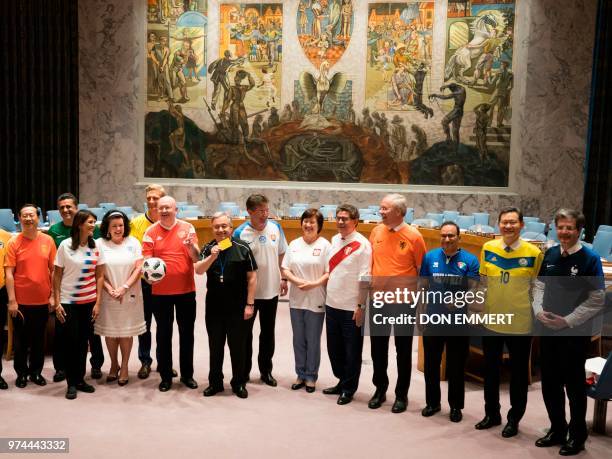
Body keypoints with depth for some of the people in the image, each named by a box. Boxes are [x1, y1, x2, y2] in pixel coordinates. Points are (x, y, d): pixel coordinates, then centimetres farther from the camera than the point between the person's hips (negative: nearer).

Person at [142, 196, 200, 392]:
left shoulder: (187, 228, 0)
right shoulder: (151, 231, -1)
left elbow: (196, 258, -5)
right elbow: (146, 260, -2)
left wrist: (191, 246, -25)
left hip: (186, 289, 1)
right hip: (161, 291, 0)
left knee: (187, 333, 10)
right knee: (164, 334, 9)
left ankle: (187, 374, 24)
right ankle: (166, 376, 21)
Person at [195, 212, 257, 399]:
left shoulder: (242, 248, -7)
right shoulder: (208, 249, 2)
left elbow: (252, 277, -5)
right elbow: (198, 271, -11)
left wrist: (250, 304, -7)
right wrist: (212, 256, -27)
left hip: (237, 307, -2)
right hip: (214, 307, 3)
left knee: (237, 346, 9)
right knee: (215, 346, 14)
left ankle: (239, 383, 24)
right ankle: (215, 382, 29)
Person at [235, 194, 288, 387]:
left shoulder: (276, 228, -4)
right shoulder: (240, 233, -14)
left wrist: (284, 278, 5)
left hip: (271, 290, 3)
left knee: (268, 333, 14)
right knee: (245, 333, 11)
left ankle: (266, 370, 29)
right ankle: (244, 371, 26)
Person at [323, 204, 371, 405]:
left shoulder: (362, 244, -13)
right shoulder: (334, 240, 8)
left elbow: (364, 279, -14)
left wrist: (361, 306, -16)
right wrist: (326, 298, 14)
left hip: (351, 308, -7)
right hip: (332, 304, 7)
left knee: (352, 351, 7)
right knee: (334, 347, 17)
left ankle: (348, 389, 22)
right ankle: (342, 381, 35)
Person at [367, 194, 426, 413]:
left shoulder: (413, 236, -11)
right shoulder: (376, 231, 1)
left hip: (404, 302, -4)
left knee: (403, 350, 9)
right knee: (378, 348, 14)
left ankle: (401, 394, 24)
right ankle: (380, 389, 32)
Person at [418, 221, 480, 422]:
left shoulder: (470, 260, -7)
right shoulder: (430, 257, -2)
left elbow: (473, 289, -7)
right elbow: (424, 285, 6)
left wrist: (458, 301, -22)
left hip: (459, 321, -2)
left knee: (456, 366, 10)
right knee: (431, 364, 14)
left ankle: (456, 406, 26)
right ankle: (432, 402, 31)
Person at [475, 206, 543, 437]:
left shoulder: (534, 253, -9)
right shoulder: (488, 248, -2)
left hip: (521, 322, -2)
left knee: (519, 372, 11)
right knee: (490, 369, 15)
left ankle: (514, 419, 29)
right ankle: (492, 414, 34)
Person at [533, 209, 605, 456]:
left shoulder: (590, 259, -12)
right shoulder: (550, 254, 3)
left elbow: (597, 299, -11)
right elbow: (539, 285, 10)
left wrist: (568, 320, -16)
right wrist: (539, 310, -6)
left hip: (576, 332, -5)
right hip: (548, 329, 5)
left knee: (574, 384, 7)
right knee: (549, 382, 13)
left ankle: (577, 435, 26)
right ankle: (557, 429, 32)